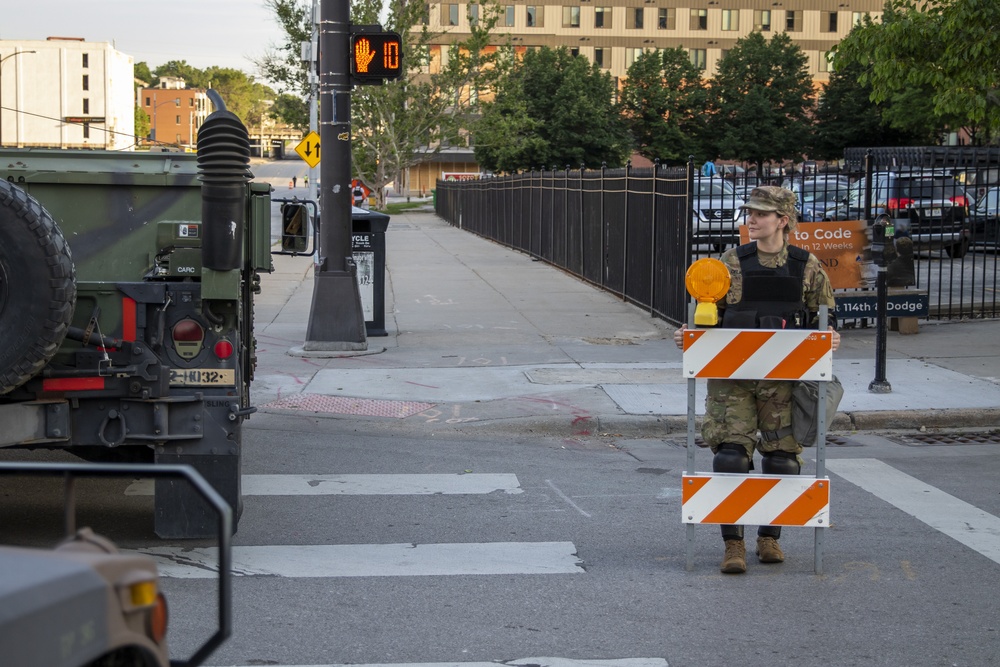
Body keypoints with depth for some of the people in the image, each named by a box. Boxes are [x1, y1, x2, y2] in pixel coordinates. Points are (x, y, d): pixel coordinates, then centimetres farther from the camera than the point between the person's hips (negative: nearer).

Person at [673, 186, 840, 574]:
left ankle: (769, 536, 22)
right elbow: (709, 315, 10)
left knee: (782, 459, 4)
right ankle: (733, 543, -1)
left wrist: (830, 338, -10)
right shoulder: (732, 263, 6)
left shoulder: (807, 266, 5)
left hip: (784, 378, 0)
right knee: (731, 454, -8)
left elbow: (824, 317, 11)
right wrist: (687, 336, -8)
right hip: (732, 376, 0)